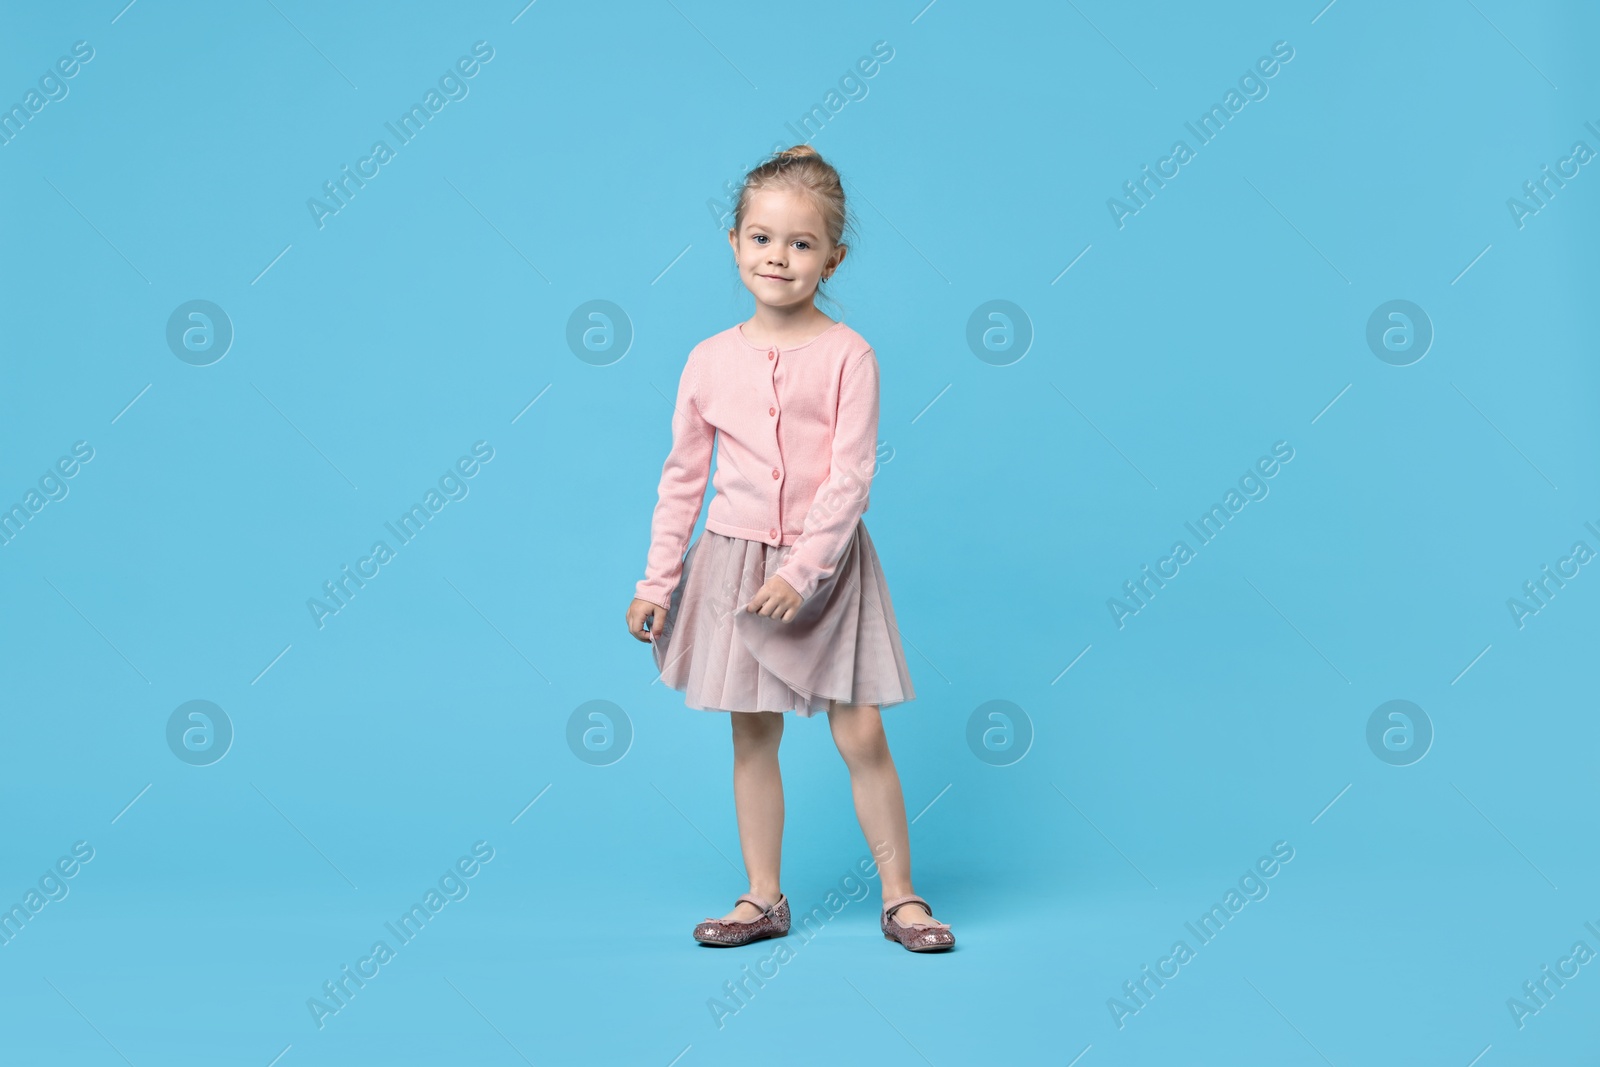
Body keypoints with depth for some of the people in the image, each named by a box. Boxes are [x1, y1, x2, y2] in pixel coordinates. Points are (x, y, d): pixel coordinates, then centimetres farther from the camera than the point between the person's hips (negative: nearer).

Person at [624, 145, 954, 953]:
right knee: (752, 737, 10)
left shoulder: (846, 355, -7)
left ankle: (900, 896, 14)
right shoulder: (709, 361, 2)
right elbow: (681, 478, 6)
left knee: (861, 735, 0)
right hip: (735, 561, 3)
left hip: (825, 567, -3)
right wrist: (657, 582, 4)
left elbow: (850, 476, -13)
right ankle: (763, 897, 22)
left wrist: (802, 570, -20)